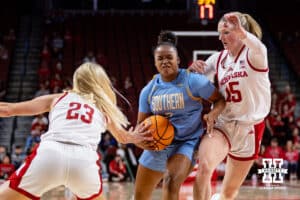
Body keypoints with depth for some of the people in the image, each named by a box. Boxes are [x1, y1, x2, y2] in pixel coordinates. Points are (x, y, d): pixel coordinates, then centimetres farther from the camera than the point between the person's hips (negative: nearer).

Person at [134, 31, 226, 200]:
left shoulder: (193, 81, -11)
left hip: (186, 143, -6)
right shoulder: (148, 90, 2)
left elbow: (220, 99, -5)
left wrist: (212, 115, -26)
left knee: (171, 182, -33)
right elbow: (142, 123, 7)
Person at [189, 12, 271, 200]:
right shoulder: (219, 58, 5)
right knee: (204, 167, -30)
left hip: (249, 129, -2)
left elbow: (258, 48, -36)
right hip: (222, 124, 2)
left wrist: (242, 32, -58)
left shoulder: (253, 55, -10)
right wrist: (194, 67, -11)